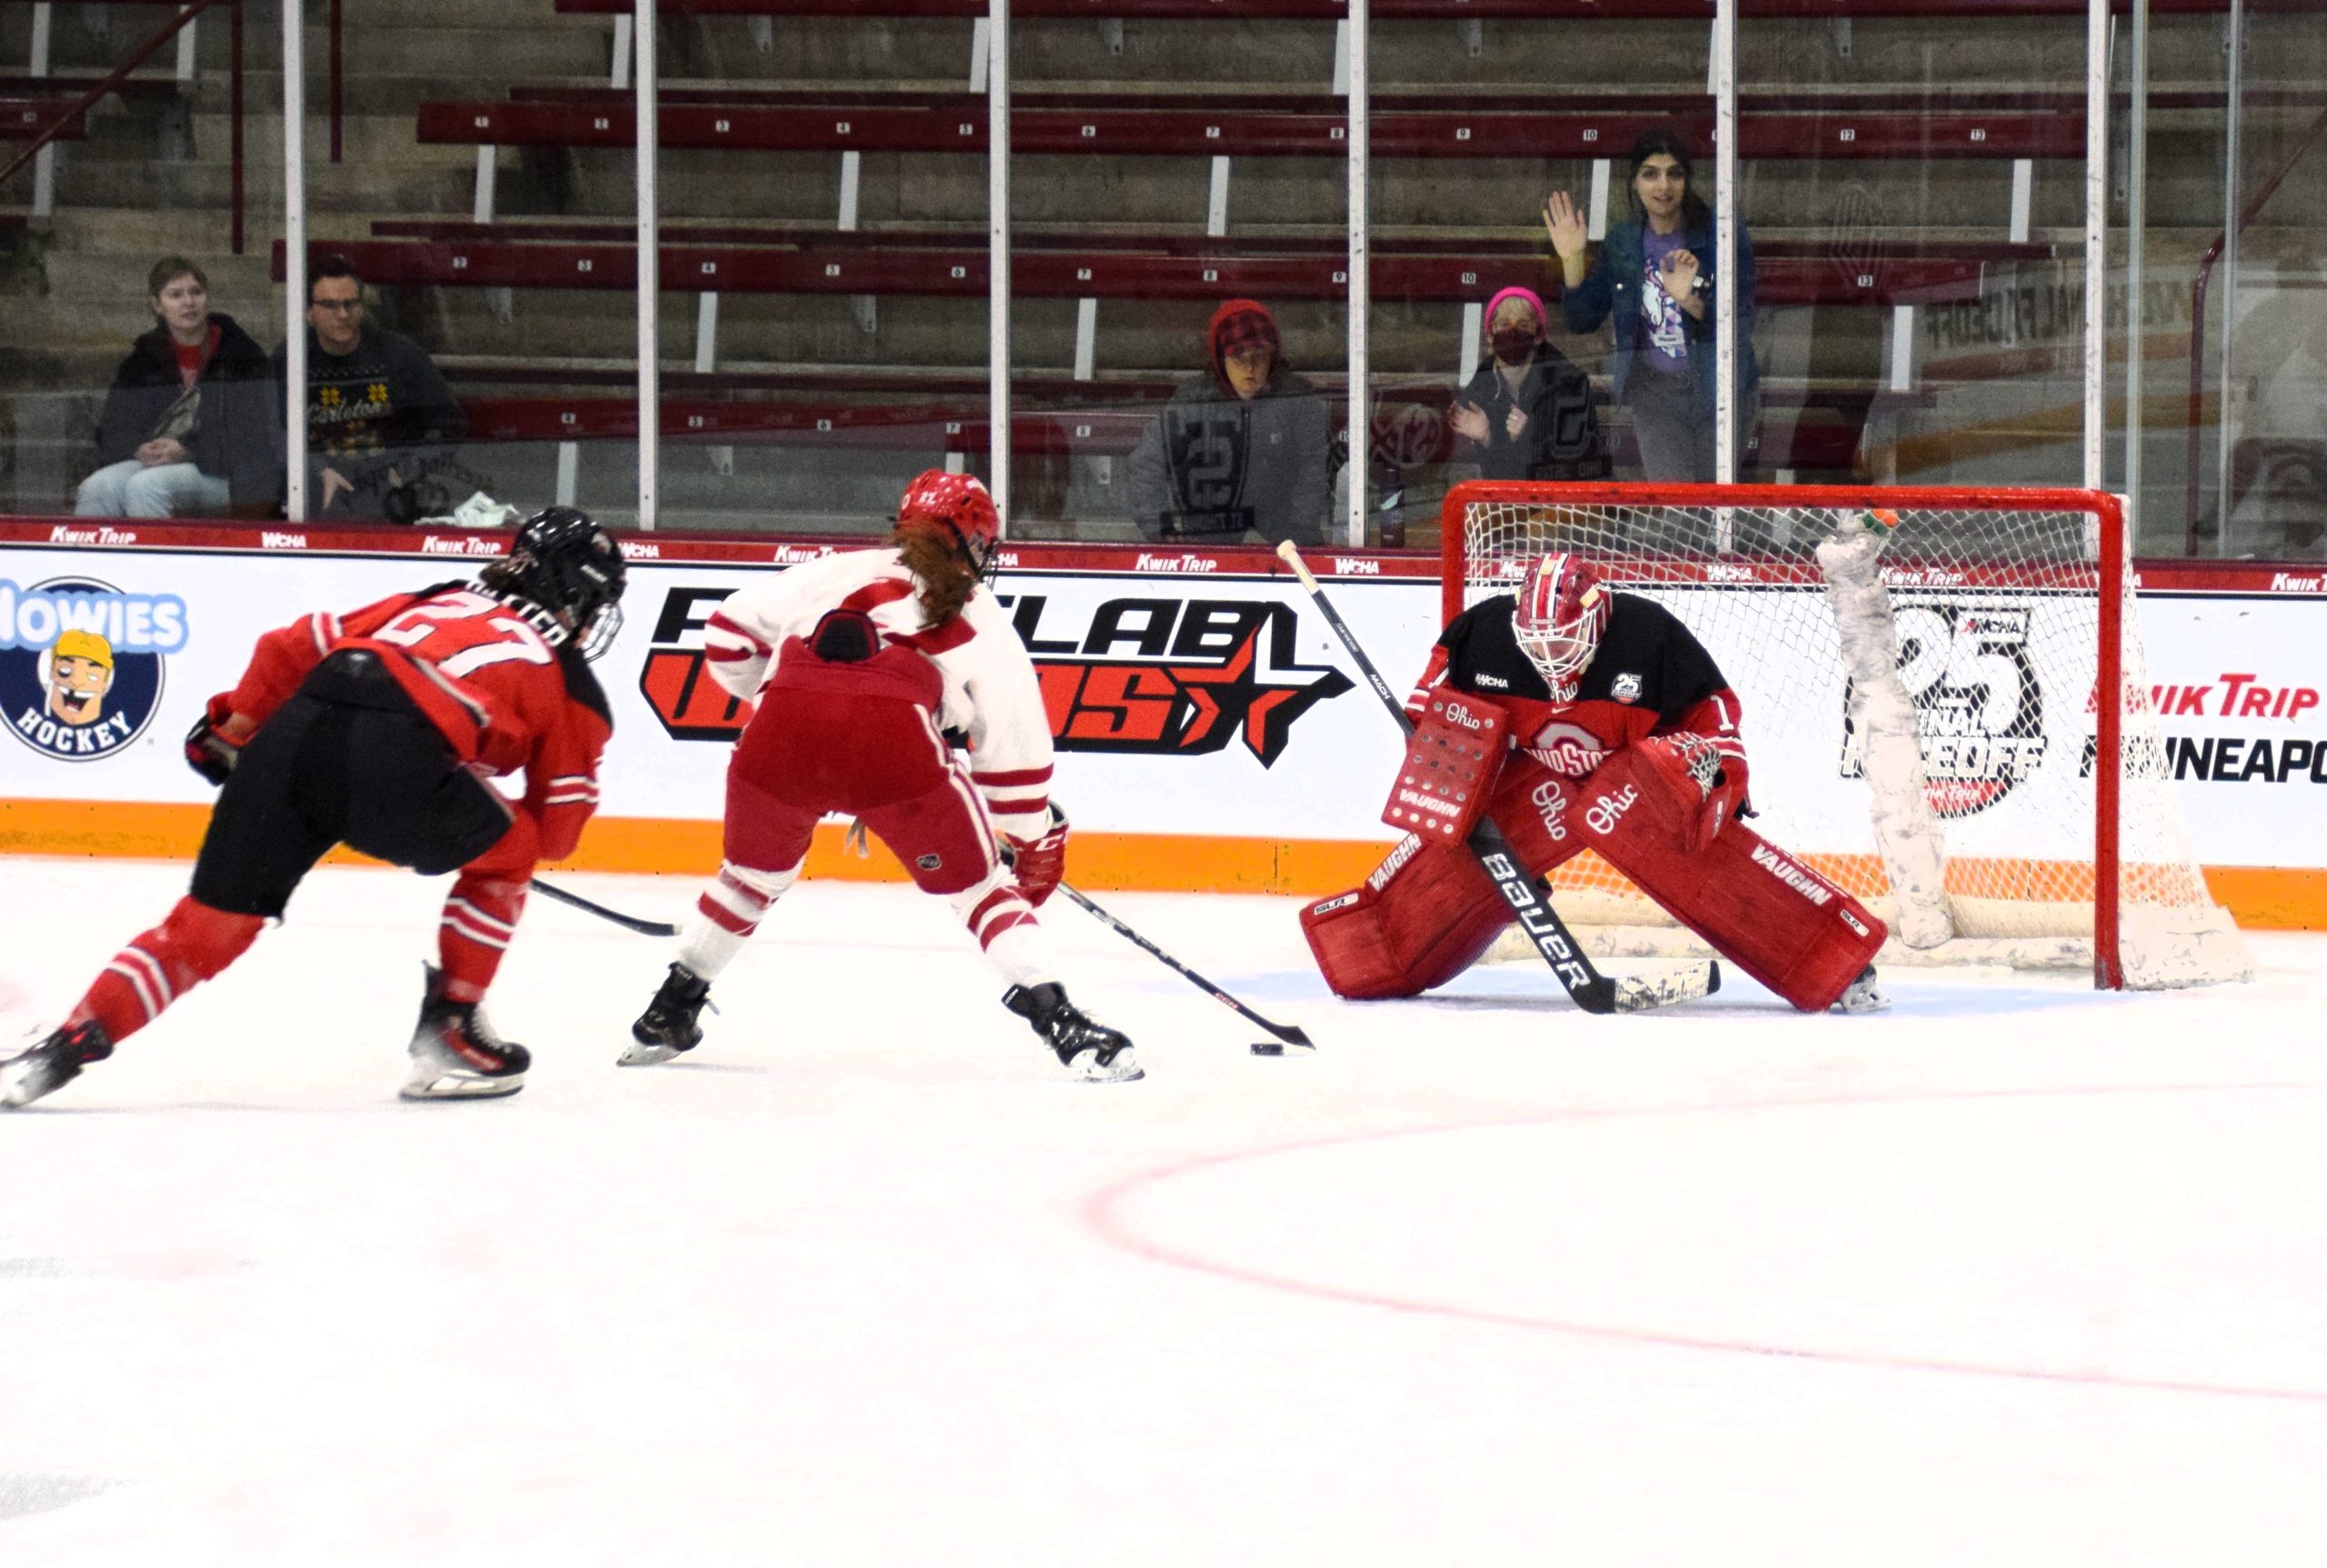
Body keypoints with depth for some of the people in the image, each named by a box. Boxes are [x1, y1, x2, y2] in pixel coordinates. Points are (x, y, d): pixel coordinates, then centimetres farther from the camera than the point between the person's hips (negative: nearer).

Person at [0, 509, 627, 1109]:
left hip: (296, 730, 4)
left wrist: (232, 730, 38)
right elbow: (554, 832, 24)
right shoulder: (572, 685, 22)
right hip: (396, 757, -4)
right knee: (502, 856, 25)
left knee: (206, 924, 13)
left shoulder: (430, 603, 34)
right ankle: (447, 1035, 22)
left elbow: (291, 647, 28)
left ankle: (64, 1050, 4)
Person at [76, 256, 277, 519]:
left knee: (145, 486, -34)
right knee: (96, 488, -28)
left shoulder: (241, 354, 3)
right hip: (152, 461, 4)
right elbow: (112, 430, 14)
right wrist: (138, 448, -10)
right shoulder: (144, 357, 17)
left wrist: (187, 449, -16)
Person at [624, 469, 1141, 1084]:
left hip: (782, 733, 3)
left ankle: (670, 1013, 36)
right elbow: (1015, 738, 22)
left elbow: (729, 635, 25)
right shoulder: (978, 616, 25)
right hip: (893, 738, -2)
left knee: (753, 873, 28)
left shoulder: (839, 571, 30)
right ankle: (1060, 1023, -4)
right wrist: (1038, 839, 31)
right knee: (982, 886, 10)